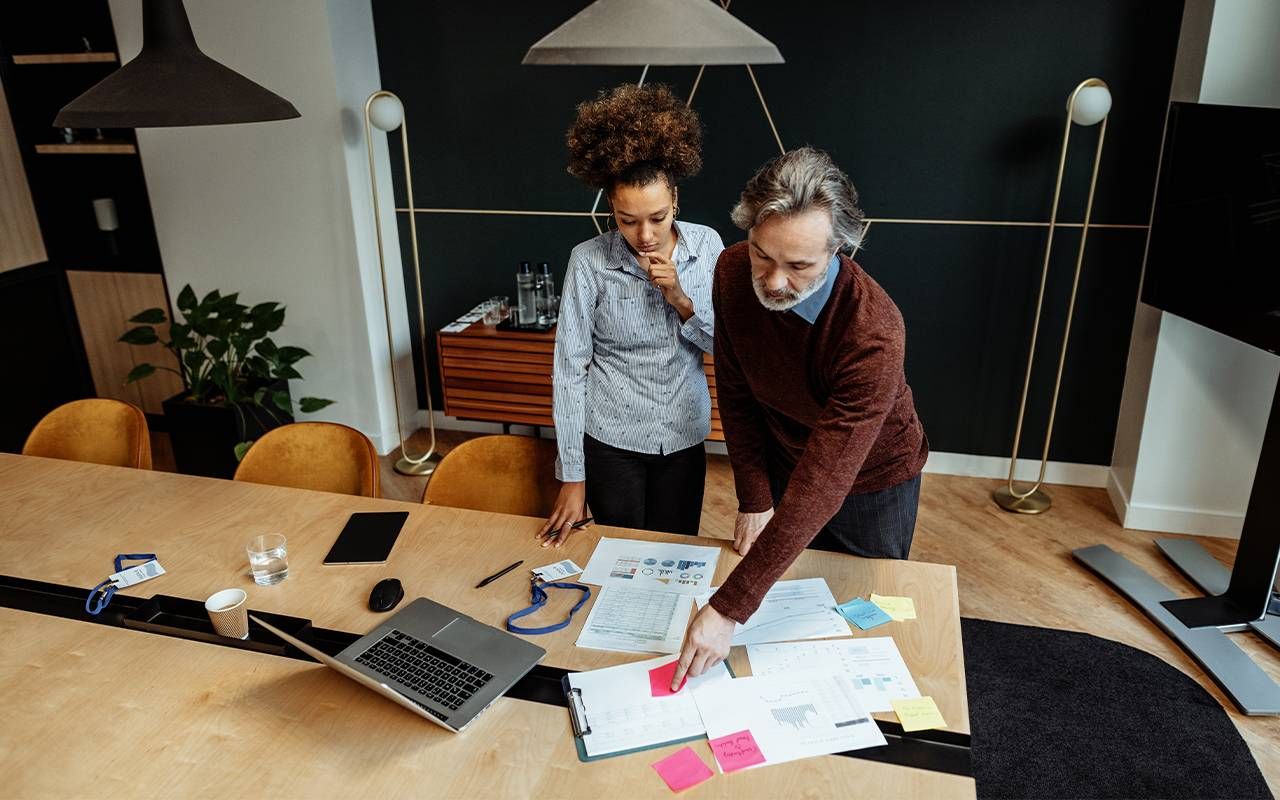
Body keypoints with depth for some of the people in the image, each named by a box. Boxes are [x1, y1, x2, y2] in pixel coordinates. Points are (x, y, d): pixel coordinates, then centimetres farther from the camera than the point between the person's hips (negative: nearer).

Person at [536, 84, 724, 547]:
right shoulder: (589, 261, -14)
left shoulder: (706, 245, -6)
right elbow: (570, 367, -11)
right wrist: (572, 475, -11)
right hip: (611, 440, -2)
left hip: (685, 437, 2)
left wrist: (681, 299, -20)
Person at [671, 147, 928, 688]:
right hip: (781, 461, 4)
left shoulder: (874, 334, -39)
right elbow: (735, 390, -9)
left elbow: (822, 484, -42)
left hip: (871, 479, -3)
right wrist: (754, 498, -10)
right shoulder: (734, 272, -23)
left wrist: (728, 609, -43)